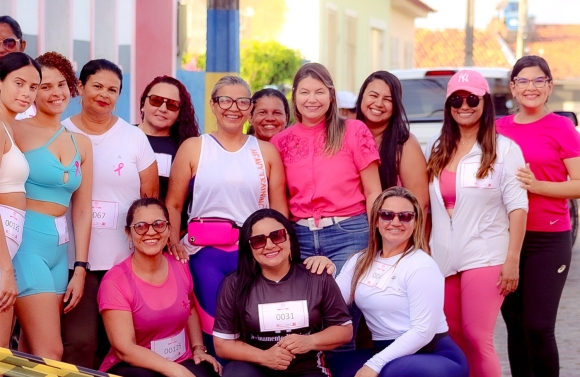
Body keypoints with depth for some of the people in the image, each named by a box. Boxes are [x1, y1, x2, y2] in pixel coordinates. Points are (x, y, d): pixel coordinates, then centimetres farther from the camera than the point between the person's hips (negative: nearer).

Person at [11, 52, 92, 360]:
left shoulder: (81, 144, 14)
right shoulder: (18, 131, -5)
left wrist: (80, 268, 9)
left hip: (59, 248, 6)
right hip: (26, 241, -6)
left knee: (31, 351, 8)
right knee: (50, 352, -11)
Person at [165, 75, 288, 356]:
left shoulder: (266, 151, 10)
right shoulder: (192, 148, 6)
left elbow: (279, 207, 9)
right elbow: (173, 204, 4)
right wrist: (173, 242, -11)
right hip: (206, 252, -1)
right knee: (214, 330, -2)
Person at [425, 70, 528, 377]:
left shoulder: (504, 149, -4)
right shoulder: (436, 150, 11)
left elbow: (517, 207, -7)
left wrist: (512, 259, -13)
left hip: (485, 258, -5)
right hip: (443, 258, 5)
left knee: (477, 338, -8)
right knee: (453, 340, 8)